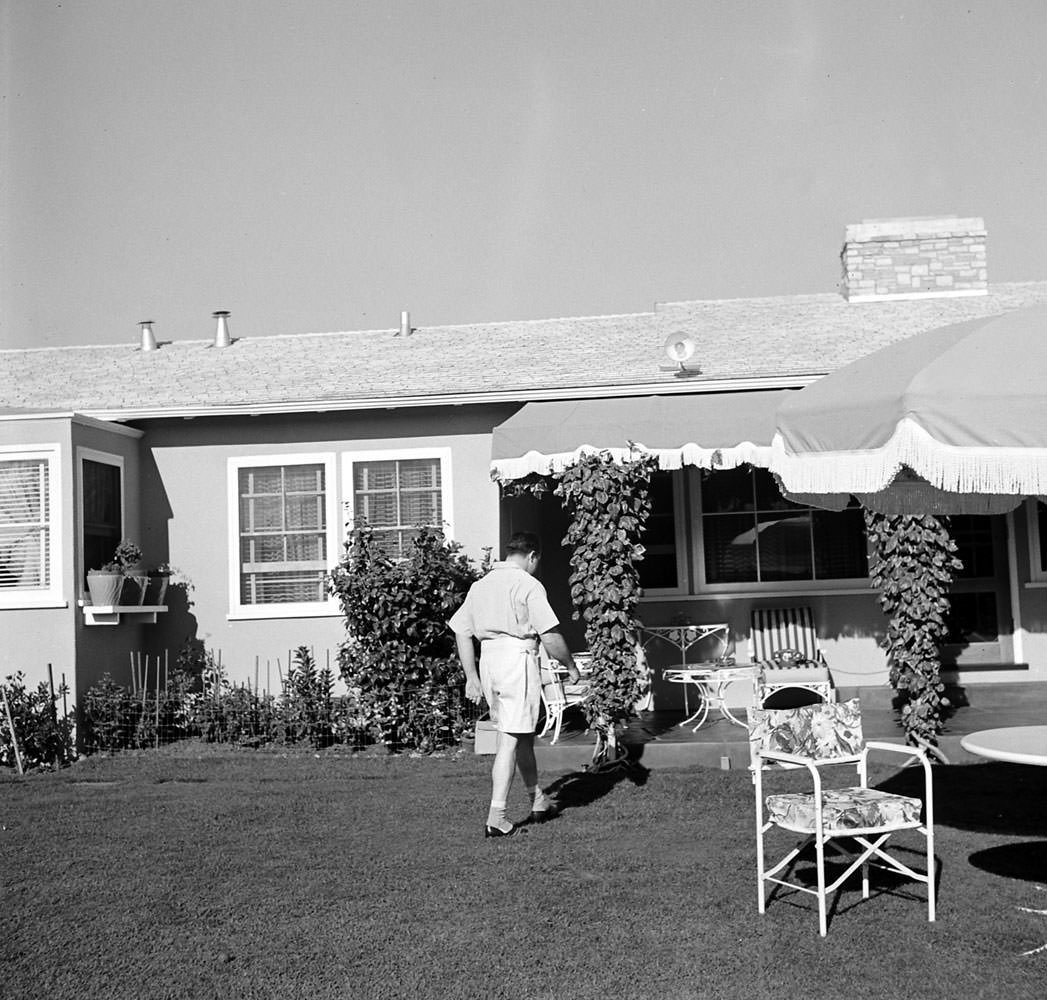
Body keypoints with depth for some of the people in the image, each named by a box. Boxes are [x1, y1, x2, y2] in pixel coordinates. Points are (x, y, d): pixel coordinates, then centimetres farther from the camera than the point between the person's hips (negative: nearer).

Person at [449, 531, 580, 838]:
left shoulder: (480, 585, 13)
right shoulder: (528, 585, -8)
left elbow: (462, 631, 13)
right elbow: (550, 636, -12)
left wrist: (471, 676, 15)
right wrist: (570, 666, 2)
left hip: (488, 662, 7)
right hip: (518, 660, -7)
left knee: (523, 735, 19)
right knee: (510, 740, -4)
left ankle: (538, 801, 31)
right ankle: (496, 817, -6)